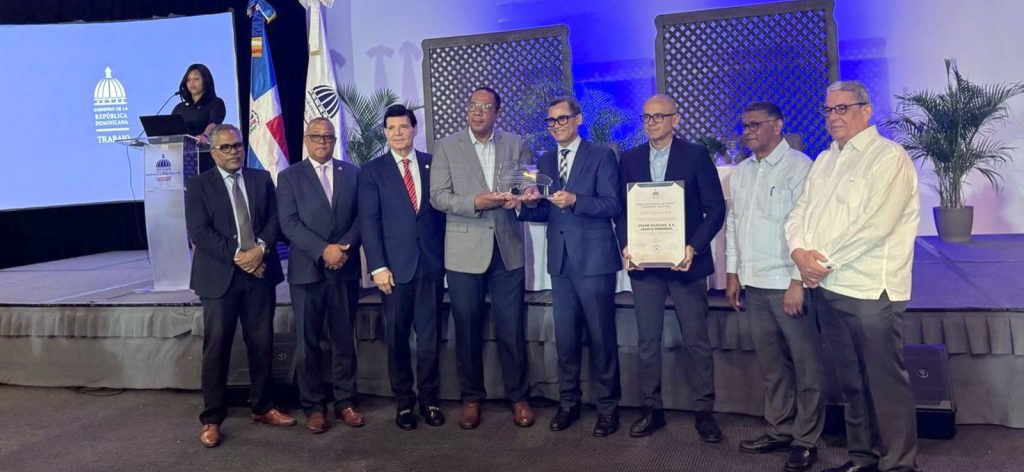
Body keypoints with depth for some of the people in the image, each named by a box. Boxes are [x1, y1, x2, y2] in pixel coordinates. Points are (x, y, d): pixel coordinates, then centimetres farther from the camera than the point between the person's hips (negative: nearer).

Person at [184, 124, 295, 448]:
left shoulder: (261, 179, 11)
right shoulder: (198, 185, 1)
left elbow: (274, 219, 5)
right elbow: (199, 232, -9)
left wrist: (261, 247, -14)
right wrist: (237, 256, -16)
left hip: (259, 273, 3)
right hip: (220, 276, -3)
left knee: (262, 344, 9)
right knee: (217, 346, 1)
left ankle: (263, 407, 23)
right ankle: (212, 419, 11)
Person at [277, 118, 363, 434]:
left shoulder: (351, 173, 11)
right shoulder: (289, 176, 5)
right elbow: (289, 223, -5)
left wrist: (345, 247, -11)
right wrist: (323, 250, -16)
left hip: (345, 269, 2)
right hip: (307, 270, -1)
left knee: (345, 339, 7)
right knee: (308, 343, 4)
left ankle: (345, 401, 18)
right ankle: (313, 406, 14)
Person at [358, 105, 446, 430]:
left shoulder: (433, 164, 10)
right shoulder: (372, 171, 4)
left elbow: (443, 210, 11)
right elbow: (369, 221, -2)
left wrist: (446, 256, 4)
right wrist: (378, 266, -11)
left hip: (431, 263, 1)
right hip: (395, 265, -1)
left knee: (429, 335, 5)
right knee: (397, 338, 6)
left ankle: (429, 400, 18)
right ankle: (403, 402, 19)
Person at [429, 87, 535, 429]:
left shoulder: (516, 145, 8)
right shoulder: (446, 147, 3)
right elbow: (437, 196, -4)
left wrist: (520, 198, -14)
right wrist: (475, 203, -18)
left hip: (507, 248, 1)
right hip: (465, 251, -1)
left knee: (512, 329, 5)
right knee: (467, 330, 8)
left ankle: (518, 397, 20)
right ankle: (471, 398, 23)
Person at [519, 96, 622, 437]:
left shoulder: (601, 156, -3)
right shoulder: (544, 161, 13)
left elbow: (613, 206, -10)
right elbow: (545, 213, 13)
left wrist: (575, 200, -23)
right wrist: (531, 203, -8)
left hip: (594, 258, -5)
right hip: (560, 259, 5)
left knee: (601, 336, 2)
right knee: (565, 336, 11)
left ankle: (608, 406, 15)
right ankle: (568, 402, 24)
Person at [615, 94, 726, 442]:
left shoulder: (696, 156, -1)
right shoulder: (630, 159, 9)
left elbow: (716, 208, -3)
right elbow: (622, 208, 10)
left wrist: (694, 247, -14)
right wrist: (625, 245, -6)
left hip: (685, 261, -2)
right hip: (643, 263, 3)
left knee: (696, 341, 4)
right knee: (647, 341, 8)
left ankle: (704, 411, 17)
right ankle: (652, 409, 21)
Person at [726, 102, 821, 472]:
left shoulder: (799, 166, -8)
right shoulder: (740, 172, 13)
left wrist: (799, 281, -16)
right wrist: (732, 272, 13)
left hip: (788, 284, -6)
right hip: (753, 283, 7)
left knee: (805, 365, 3)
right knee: (770, 362, 14)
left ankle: (805, 439, 15)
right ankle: (779, 430, 26)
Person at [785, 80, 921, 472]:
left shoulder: (888, 157, -7)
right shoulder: (824, 160, 17)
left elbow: (875, 224, -18)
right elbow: (800, 212, 12)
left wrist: (826, 260, -13)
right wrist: (800, 251, -8)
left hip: (869, 289, -7)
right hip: (826, 288, 7)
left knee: (885, 382, 0)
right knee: (851, 381, 15)